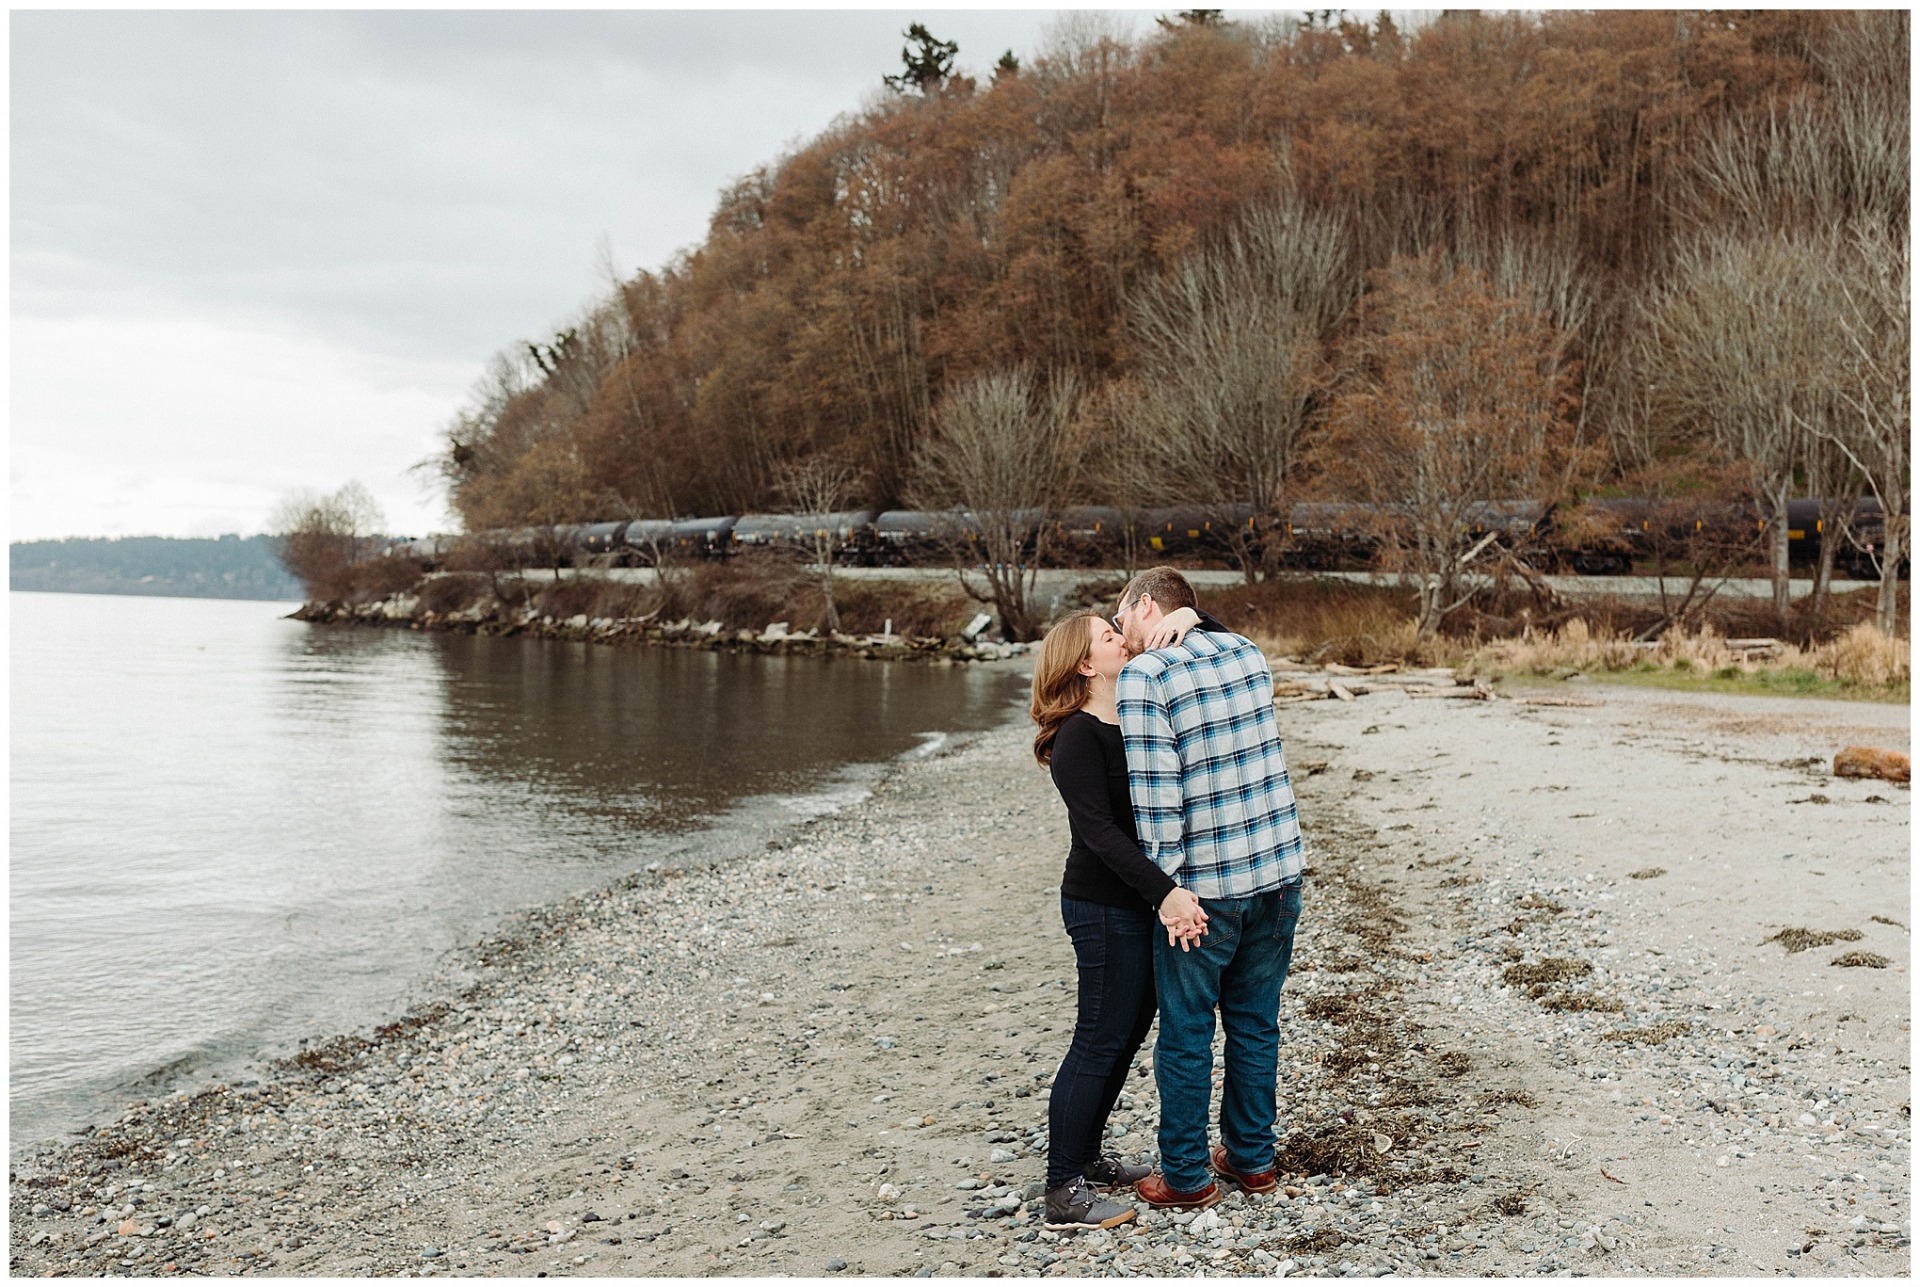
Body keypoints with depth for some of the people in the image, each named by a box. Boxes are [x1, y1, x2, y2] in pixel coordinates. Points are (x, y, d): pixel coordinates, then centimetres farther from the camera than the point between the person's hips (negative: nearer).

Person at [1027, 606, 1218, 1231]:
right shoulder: (1077, 738, -17)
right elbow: (1100, 829, -26)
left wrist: (1190, 617, -9)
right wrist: (1165, 891, -35)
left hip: (1146, 898, 9)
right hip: (1106, 908, -9)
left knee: (1130, 1031, 17)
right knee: (1101, 1041, -3)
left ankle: (1085, 1157, 30)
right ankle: (1064, 1193, 5)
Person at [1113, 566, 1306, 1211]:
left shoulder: (1143, 678, -14)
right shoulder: (1247, 653, 7)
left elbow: (1155, 796, -18)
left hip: (1205, 885, -6)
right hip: (1278, 871, 6)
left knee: (1185, 1035, 8)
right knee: (1255, 1022, 19)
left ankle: (1186, 1176, 18)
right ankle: (1252, 1157, 31)